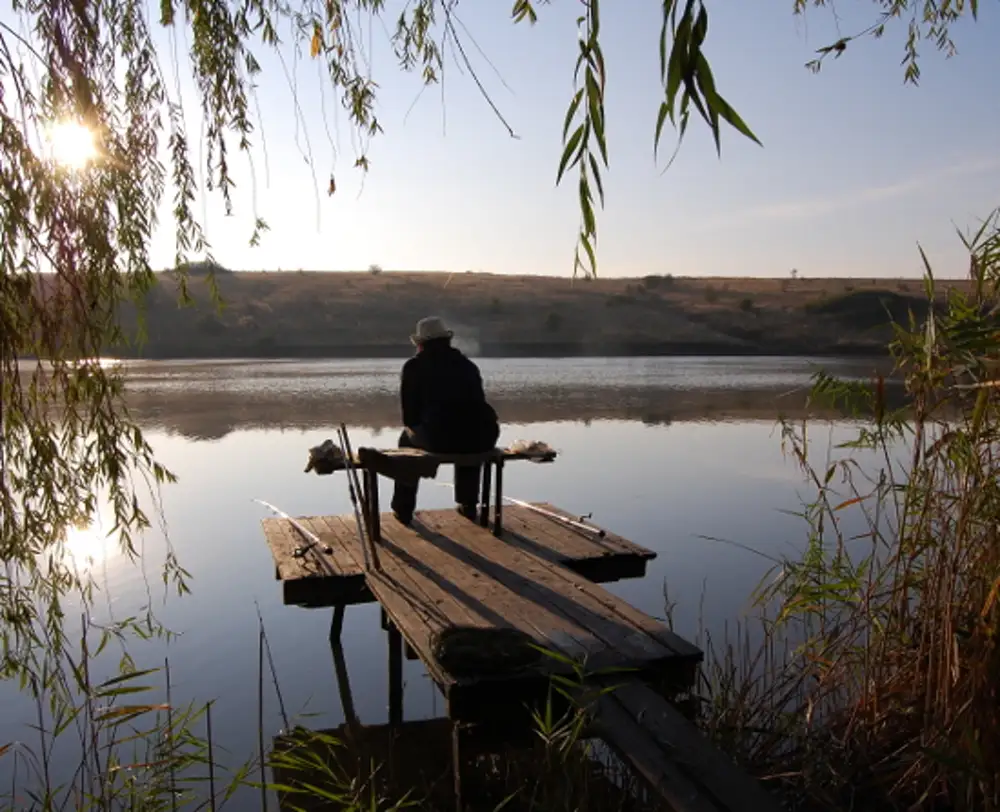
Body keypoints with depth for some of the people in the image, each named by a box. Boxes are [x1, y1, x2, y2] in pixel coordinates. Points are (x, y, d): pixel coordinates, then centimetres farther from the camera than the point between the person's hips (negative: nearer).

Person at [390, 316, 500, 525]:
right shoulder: (468, 365, 22)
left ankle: (404, 509, 34)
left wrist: (411, 427, 37)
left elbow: (409, 412, 14)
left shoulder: (414, 366, 12)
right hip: (483, 438, 3)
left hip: (438, 438, -3)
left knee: (408, 438, 30)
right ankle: (468, 505, 41)